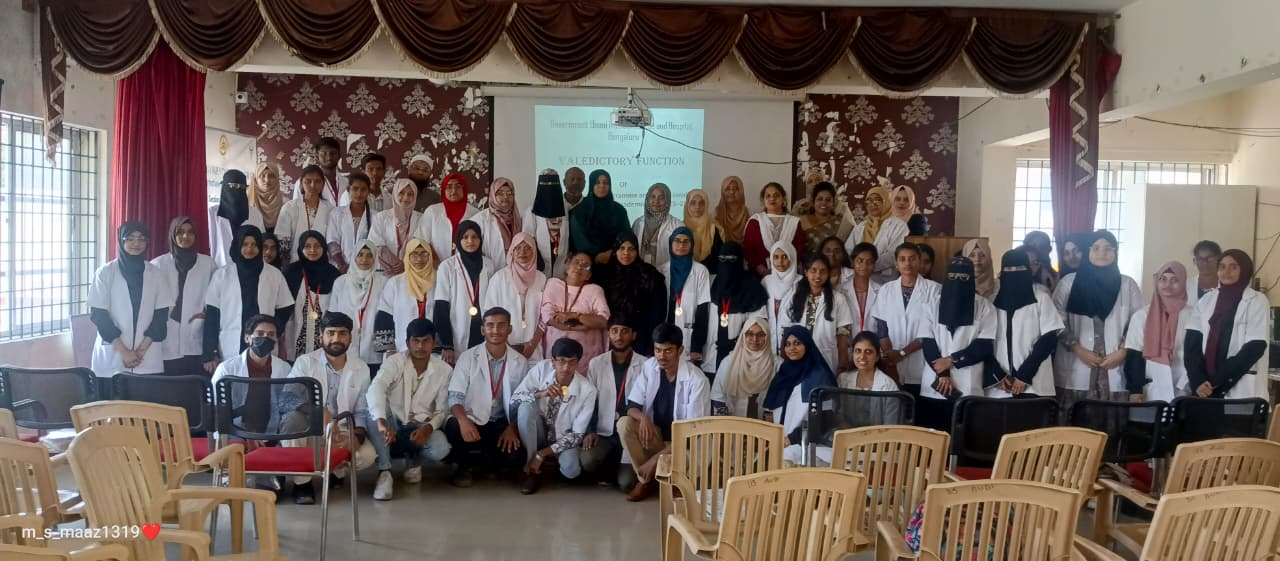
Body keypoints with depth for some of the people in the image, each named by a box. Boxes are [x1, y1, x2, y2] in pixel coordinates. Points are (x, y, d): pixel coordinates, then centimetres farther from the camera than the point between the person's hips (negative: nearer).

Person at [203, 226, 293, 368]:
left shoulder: (274, 275, 6)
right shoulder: (222, 275, 5)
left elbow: (285, 309, 13)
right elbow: (211, 315, 4)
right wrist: (210, 354, -2)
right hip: (229, 353, 0)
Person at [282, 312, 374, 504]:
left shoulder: (361, 369, 1)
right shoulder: (305, 362, -7)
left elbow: (363, 411, -1)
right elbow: (289, 398, -20)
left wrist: (357, 436, -22)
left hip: (343, 432, 2)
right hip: (309, 428, -1)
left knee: (368, 454, -27)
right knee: (292, 419, -35)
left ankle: (337, 471, 11)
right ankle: (302, 481, -16)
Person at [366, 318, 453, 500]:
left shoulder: (444, 370, -5)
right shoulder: (394, 362, -13)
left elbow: (442, 410, -3)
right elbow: (375, 389, -33)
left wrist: (428, 428, -27)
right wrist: (382, 423, -52)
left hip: (421, 427, 1)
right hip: (394, 424, -1)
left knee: (440, 449, -31)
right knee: (374, 410, -34)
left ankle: (414, 461, 8)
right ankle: (384, 473, -24)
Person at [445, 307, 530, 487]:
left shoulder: (520, 362, 2)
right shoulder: (468, 357, -4)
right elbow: (455, 397, -10)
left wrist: (512, 429, -16)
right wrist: (463, 420, -32)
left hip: (502, 424, 2)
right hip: (472, 421, -2)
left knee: (516, 456, -28)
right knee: (453, 427, -36)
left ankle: (474, 460, 7)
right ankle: (465, 466, -2)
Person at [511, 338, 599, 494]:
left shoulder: (587, 390, -21)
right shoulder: (541, 369, -17)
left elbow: (578, 434, -18)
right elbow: (514, 400, -17)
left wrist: (542, 454, -25)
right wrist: (541, 394, -36)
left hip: (563, 439, -1)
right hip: (539, 432, 1)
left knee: (571, 470, -32)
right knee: (526, 407, -30)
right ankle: (532, 470, -18)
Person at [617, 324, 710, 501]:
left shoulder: (697, 380, -23)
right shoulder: (649, 367, -8)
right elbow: (632, 406, -3)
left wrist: (655, 459, -26)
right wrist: (643, 417, -30)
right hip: (655, 434, 4)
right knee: (624, 424, -23)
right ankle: (645, 480, -7)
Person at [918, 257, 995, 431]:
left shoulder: (984, 306, 2)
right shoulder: (934, 303, 6)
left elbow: (985, 346, -3)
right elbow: (927, 342, 2)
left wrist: (952, 360, -8)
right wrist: (942, 374, -8)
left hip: (968, 388, -1)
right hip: (933, 387, 2)